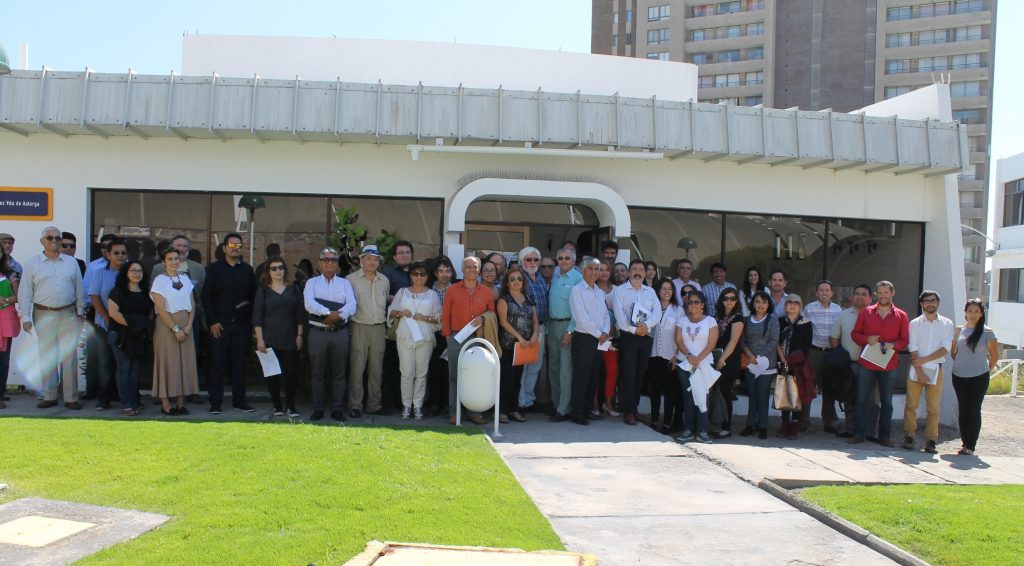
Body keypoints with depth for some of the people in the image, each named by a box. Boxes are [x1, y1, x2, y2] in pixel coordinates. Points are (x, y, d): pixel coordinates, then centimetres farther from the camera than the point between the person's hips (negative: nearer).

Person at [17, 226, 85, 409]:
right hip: (44, 315, -1)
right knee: (47, 358, 7)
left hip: (68, 315, 1)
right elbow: (25, 292, 1)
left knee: (69, 357, 1)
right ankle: (49, 396, 16)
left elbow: (79, 289, 10)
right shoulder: (32, 264, 2)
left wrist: (80, 311, 6)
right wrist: (25, 317, -5)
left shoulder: (71, 262, 7)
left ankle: (71, 398, 6)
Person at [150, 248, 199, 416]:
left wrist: (188, 326, -4)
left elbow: (192, 305, 9)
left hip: (185, 328, 5)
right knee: (167, 362, -2)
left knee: (185, 362, 3)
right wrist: (175, 329, -14)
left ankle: (181, 402, 9)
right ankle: (165, 403, 3)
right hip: (167, 325, -5)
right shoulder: (160, 280, -4)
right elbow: (160, 309, -11)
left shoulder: (185, 279, 11)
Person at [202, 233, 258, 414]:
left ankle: (239, 400, 14)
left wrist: (251, 320, 0)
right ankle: (215, 402, 6)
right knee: (217, 364, 0)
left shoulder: (248, 270, 10)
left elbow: (254, 296, 10)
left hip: (242, 324, 2)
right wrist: (212, 321, -8)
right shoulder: (214, 269, 3)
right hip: (219, 324, -2)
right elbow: (206, 296, -1)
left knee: (240, 363, 7)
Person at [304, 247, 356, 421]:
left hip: (340, 333, 1)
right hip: (318, 333, -1)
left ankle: (337, 408, 10)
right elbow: (309, 304, -10)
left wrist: (338, 315, -19)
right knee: (318, 373, 3)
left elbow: (352, 305, -3)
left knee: (339, 373, 3)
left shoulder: (345, 283, 11)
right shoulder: (312, 283, 7)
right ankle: (318, 408, 11)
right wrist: (329, 312, -20)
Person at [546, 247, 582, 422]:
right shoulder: (555, 275, 12)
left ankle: (563, 409, -5)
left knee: (565, 366, -8)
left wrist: (570, 331, -17)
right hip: (552, 324, 7)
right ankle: (555, 403, 22)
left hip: (568, 324, -7)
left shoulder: (578, 278, -9)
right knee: (553, 365, 12)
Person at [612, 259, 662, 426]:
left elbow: (657, 312, 2)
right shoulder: (620, 290, 3)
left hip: (646, 336, 4)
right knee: (628, 374, -7)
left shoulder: (651, 291, 15)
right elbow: (619, 314, -9)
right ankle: (628, 411, -3)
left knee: (640, 374, 7)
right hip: (628, 336, -4)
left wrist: (647, 325, -16)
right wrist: (633, 329, -17)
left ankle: (634, 407, 16)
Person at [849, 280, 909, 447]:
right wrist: (867, 340, -12)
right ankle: (859, 433, 8)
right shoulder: (866, 312, 6)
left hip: (889, 365, 0)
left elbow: (905, 340, 4)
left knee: (886, 402, 7)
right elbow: (855, 333, 7)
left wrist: (893, 345, -15)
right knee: (861, 399, 2)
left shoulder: (901, 316, 5)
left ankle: (884, 436, 16)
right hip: (866, 363, 0)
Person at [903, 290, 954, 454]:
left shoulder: (947, 324, 6)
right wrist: (919, 371, -11)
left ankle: (930, 441, 6)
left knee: (933, 408, 1)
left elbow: (946, 348, -5)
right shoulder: (915, 323, 5)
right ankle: (909, 437, 8)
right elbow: (912, 349, -2)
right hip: (916, 369, 0)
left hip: (935, 369, 0)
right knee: (911, 405, -1)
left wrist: (924, 359, -12)